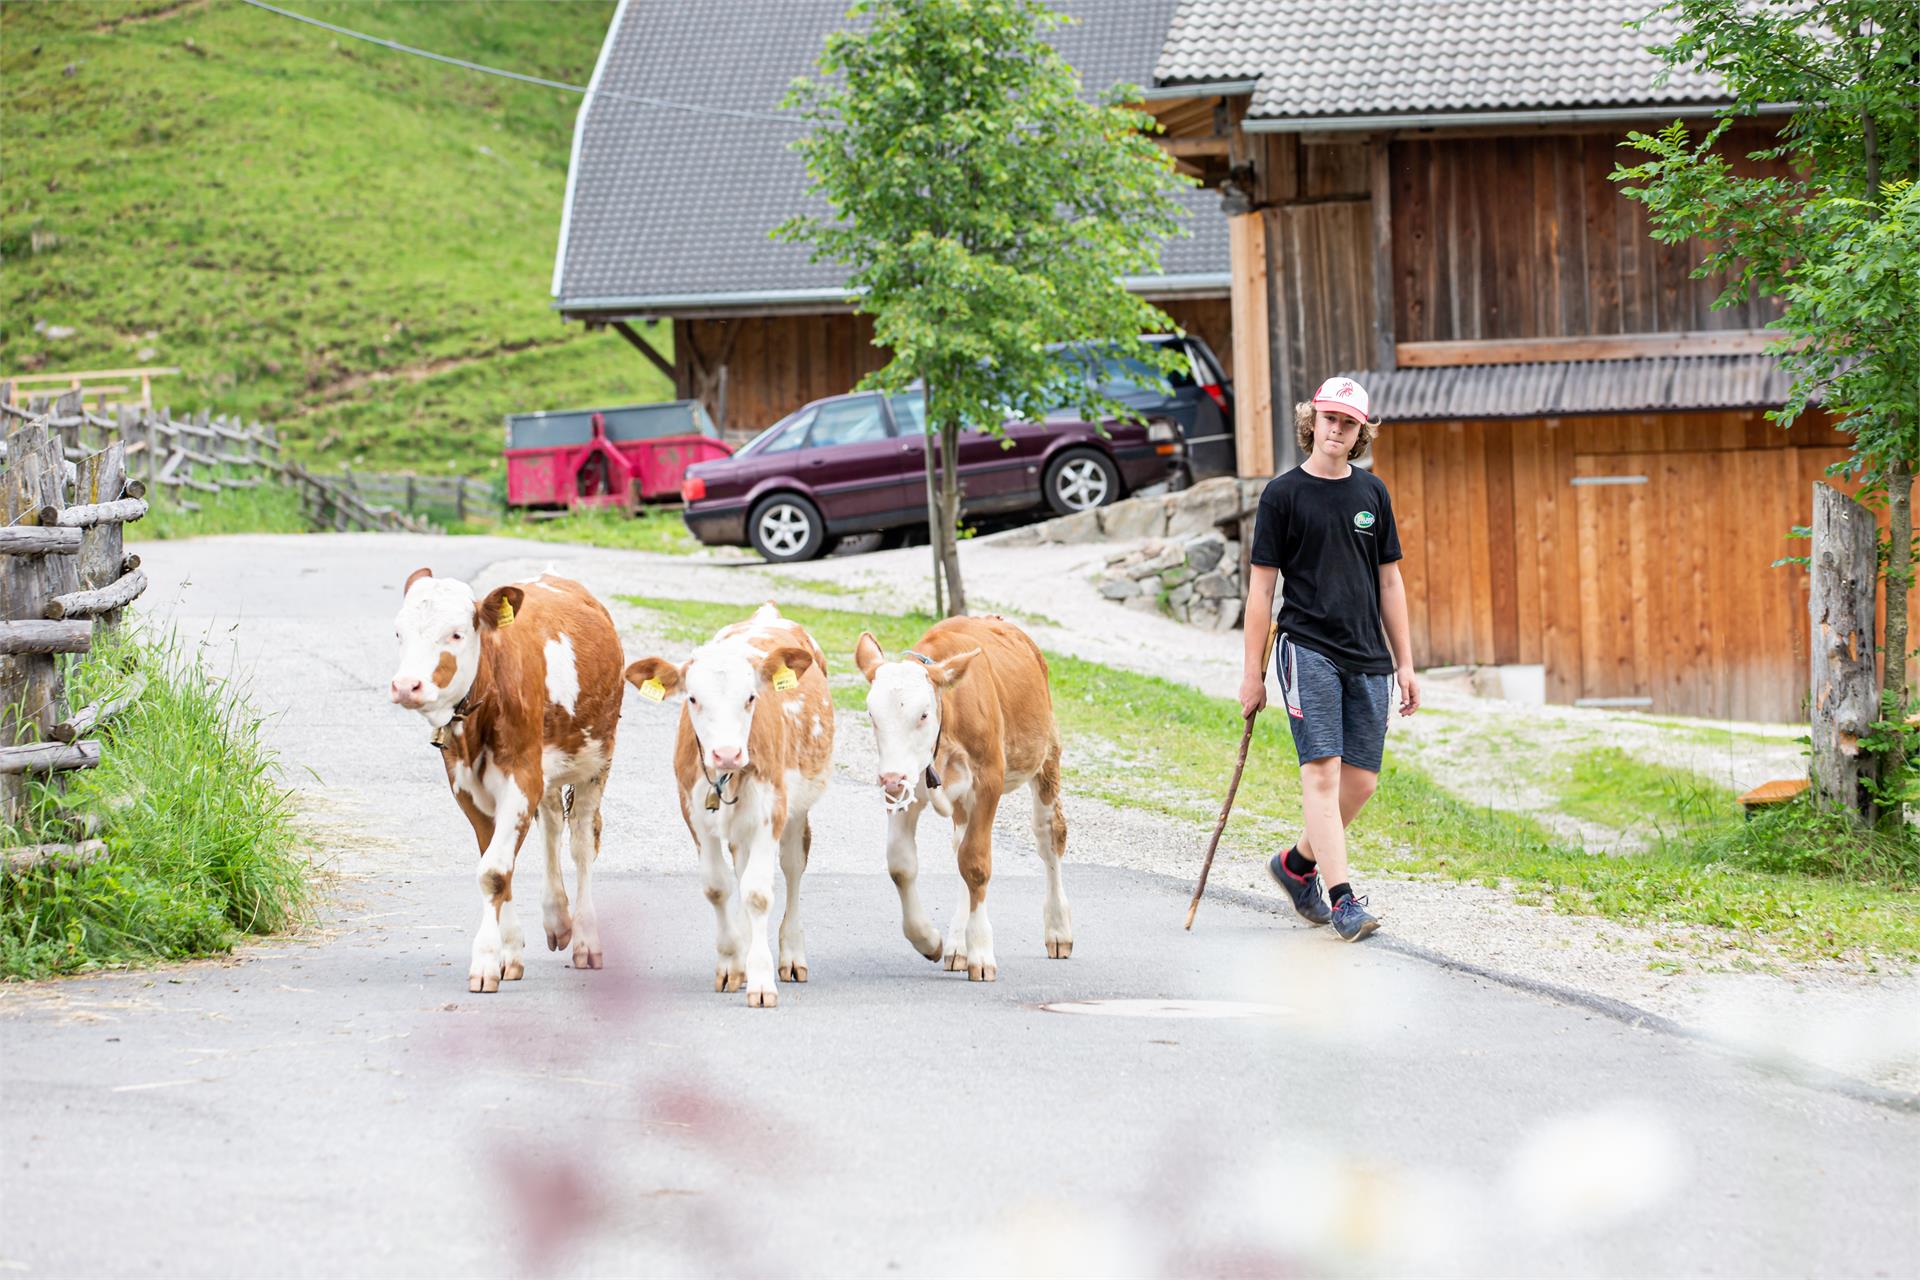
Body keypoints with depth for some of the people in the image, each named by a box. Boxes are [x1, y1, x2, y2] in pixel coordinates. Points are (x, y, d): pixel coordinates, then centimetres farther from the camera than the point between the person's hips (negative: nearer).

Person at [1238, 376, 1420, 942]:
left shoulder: (1371, 492, 12)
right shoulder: (1284, 493, 0)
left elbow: (1389, 581, 17)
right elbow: (1262, 584, 0)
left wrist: (1405, 663, 14)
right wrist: (1252, 672, -3)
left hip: (1368, 657, 5)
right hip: (1309, 649, -5)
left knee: (1362, 779, 4)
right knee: (1322, 770, -15)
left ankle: (1297, 864, 25)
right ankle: (1342, 899, -18)